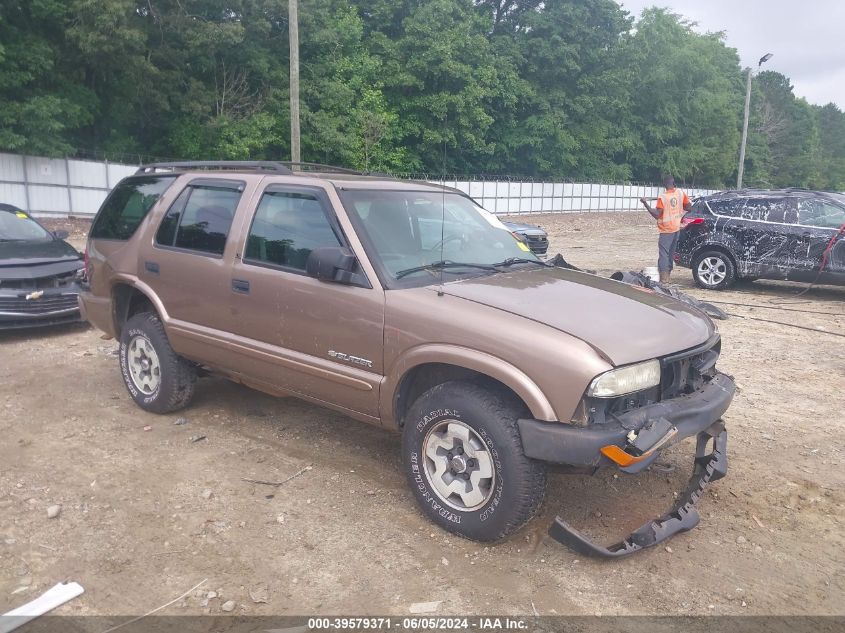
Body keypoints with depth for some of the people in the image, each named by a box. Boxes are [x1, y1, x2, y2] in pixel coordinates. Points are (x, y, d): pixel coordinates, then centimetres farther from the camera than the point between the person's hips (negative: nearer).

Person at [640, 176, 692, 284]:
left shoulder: (662, 197, -18)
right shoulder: (680, 193, -1)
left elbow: (656, 215, -18)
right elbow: (689, 208, 5)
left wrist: (645, 203, -16)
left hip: (666, 230, -6)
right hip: (676, 228, 6)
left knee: (664, 253, -5)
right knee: (671, 253, 15)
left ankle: (664, 278, -11)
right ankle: (667, 275, 23)